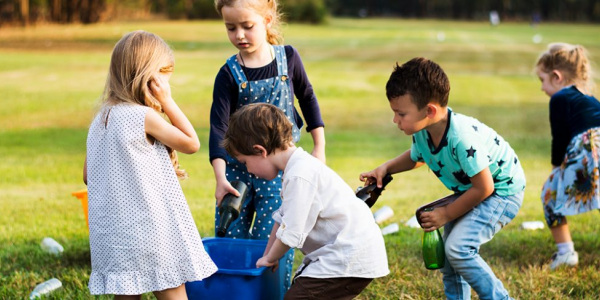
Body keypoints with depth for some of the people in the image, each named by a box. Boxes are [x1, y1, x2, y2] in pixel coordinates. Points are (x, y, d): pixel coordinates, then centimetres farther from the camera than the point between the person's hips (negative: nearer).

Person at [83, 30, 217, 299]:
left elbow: (88, 176, 15)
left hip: (113, 233, 7)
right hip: (150, 231, -7)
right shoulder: (145, 116, -14)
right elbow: (192, 144, -2)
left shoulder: (101, 119, 8)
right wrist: (168, 102, -1)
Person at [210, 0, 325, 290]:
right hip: (238, 168, 1)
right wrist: (220, 177, -24)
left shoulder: (288, 57, -5)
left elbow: (307, 98, 10)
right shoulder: (229, 74, -9)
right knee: (229, 240, 5)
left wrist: (319, 147, 9)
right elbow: (218, 127, -14)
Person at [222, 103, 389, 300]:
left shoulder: (299, 176, -21)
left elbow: (291, 234, -19)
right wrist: (267, 257, 26)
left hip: (351, 259, -11)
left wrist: (269, 259, -1)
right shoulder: (299, 166, 12)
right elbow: (283, 218, 23)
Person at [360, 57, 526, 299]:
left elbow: (483, 188, -28)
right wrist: (385, 168, -4)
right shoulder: (422, 132, -13)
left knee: (458, 247, -23)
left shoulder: (462, 137, -38)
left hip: (502, 191, -9)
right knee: (448, 253, 11)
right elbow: (415, 157, 13)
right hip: (469, 189, 9)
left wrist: (446, 214, -18)